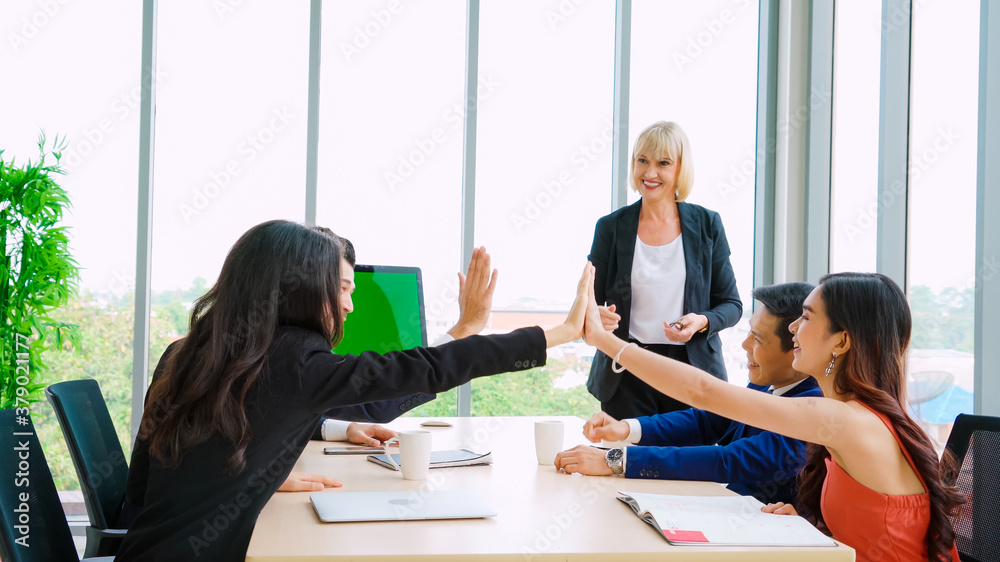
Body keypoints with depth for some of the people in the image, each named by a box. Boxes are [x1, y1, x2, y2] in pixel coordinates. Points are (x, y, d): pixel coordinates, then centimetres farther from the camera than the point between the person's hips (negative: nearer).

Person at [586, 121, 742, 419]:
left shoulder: (707, 224, 4)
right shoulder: (610, 227, 3)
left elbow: (731, 304, 7)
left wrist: (702, 322, -13)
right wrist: (595, 316, -18)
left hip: (692, 372, 0)